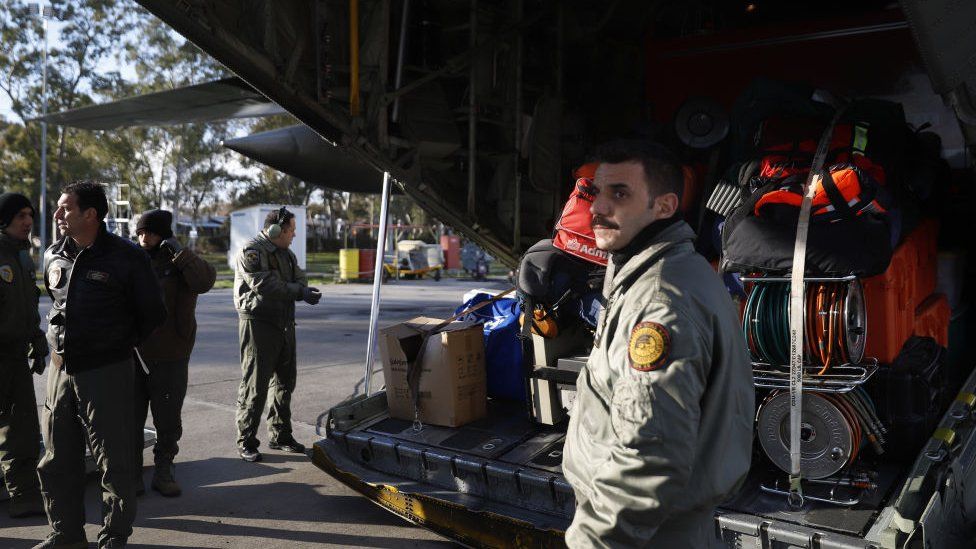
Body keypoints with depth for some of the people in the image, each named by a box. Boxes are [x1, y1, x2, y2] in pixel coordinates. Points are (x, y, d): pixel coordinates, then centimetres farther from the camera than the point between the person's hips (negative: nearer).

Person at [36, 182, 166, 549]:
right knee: (57, 460, 13)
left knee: (114, 460, 3)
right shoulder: (54, 256, 7)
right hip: (60, 369, 6)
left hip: (106, 371, -6)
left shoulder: (126, 257, -10)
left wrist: (122, 344, 4)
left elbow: (153, 312, -2)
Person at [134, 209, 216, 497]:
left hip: (170, 357, -2)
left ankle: (163, 471, 23)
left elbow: (205, 281, -21)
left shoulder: (181, 264, -1)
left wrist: (179, 252, -23)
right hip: (133, 355, 2)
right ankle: (132, 473, 22)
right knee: (132, 419, 9)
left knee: (168, 421, 8)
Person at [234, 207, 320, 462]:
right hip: (259, 323, -9)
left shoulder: (287, 254, 16)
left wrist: (304, 290, -16)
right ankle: (246, 442, 3)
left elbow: (300, 279, 8)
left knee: (285, 381, 15)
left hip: (285, 324, 9)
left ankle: (280, 436, 27)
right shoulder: (252, 251, -12)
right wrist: (300, 292, -20)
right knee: (255, 385, -6)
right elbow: (264, 285, -23)